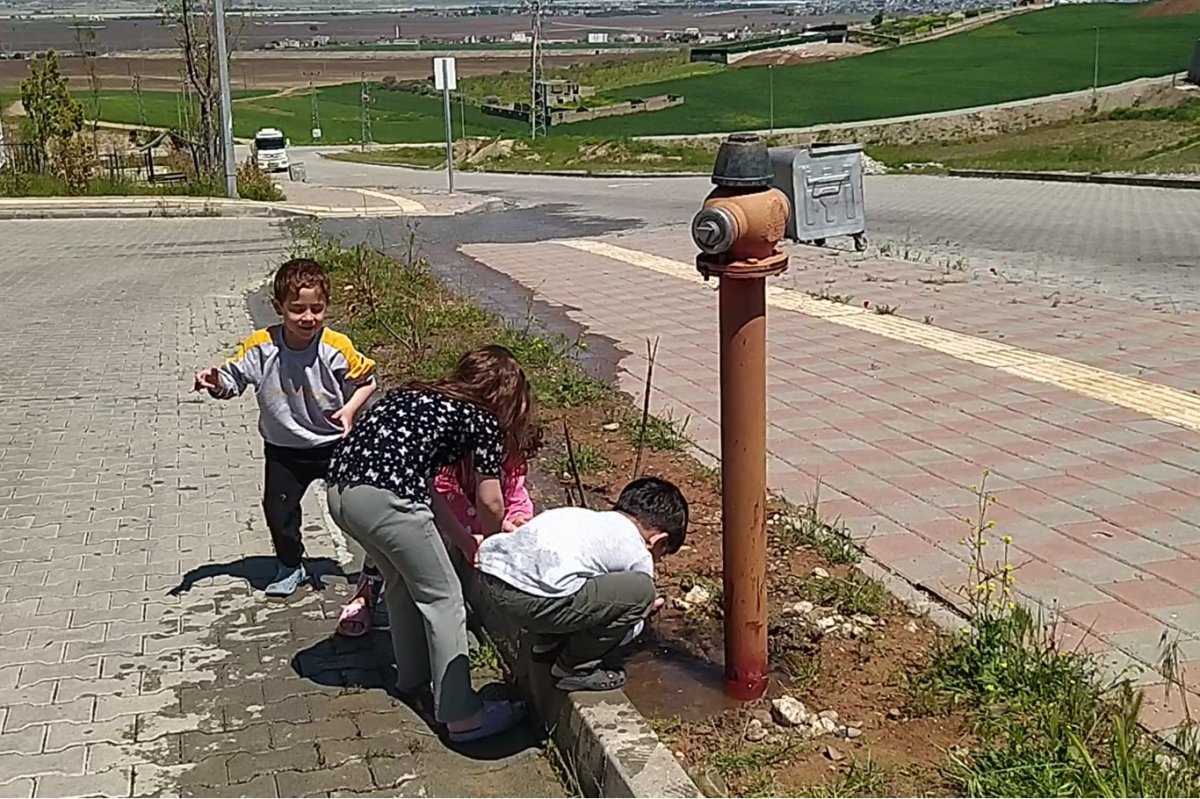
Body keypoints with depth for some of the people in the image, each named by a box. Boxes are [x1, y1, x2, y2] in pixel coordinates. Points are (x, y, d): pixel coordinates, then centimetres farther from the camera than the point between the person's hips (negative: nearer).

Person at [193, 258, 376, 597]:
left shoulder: (336, 348, -20)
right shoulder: (260, 347, -16)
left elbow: (366, 380, -5)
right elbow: (233, 381, -5)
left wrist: (350, 409, -19)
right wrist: (215, 382, -26)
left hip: (334, 443, -2)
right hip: (284, 448, 2)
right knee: (278, 509, 9)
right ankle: (290, 567, 36)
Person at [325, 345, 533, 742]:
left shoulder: (420, 397, 28)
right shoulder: (481, 422, 7)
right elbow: (490, 504, 8)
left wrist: (463, 540, 31)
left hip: (339, 491, 8)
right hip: (384, 499, -8)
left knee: (403, 581, 28)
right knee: (443, 598, 6)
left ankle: (413, 679, 42)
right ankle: (461, 716, 8)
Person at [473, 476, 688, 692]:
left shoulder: (581, 515, 29)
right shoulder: (639, 555, 12)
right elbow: (624, 634, 21)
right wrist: (643, 611, 41)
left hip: (486, 576, 8)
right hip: (531, 598, -8)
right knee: (641, 591, 3)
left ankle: (547, 643, 30)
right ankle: (575, 667, 14)